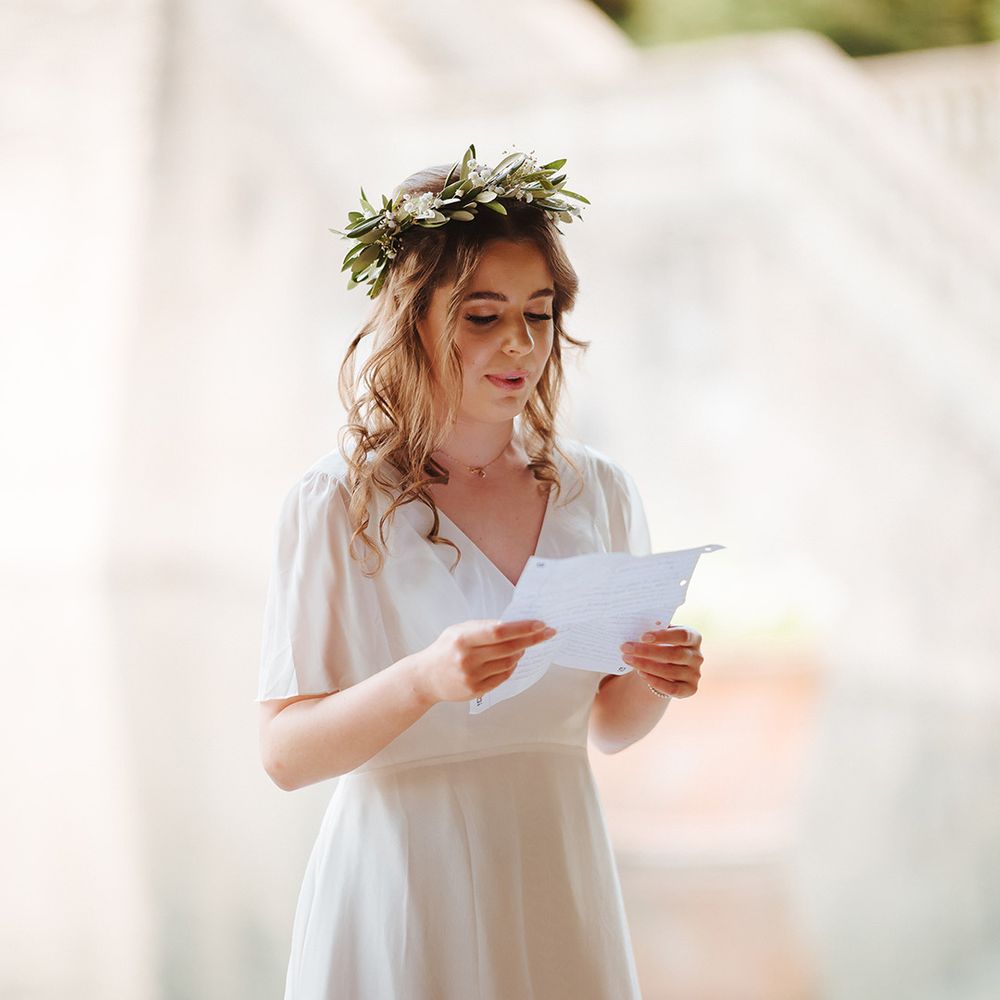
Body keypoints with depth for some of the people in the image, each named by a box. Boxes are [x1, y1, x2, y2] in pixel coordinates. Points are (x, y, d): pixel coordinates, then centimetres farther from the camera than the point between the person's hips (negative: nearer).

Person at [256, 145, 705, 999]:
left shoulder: (597, 491, 2)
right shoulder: (336, 505, -10)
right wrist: (423, 680, -29)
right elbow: (285, 754, -13)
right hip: (404, 887, -4)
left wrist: (653, 681, -11)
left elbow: (607, 725, 11)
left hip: (556, 875, 4)